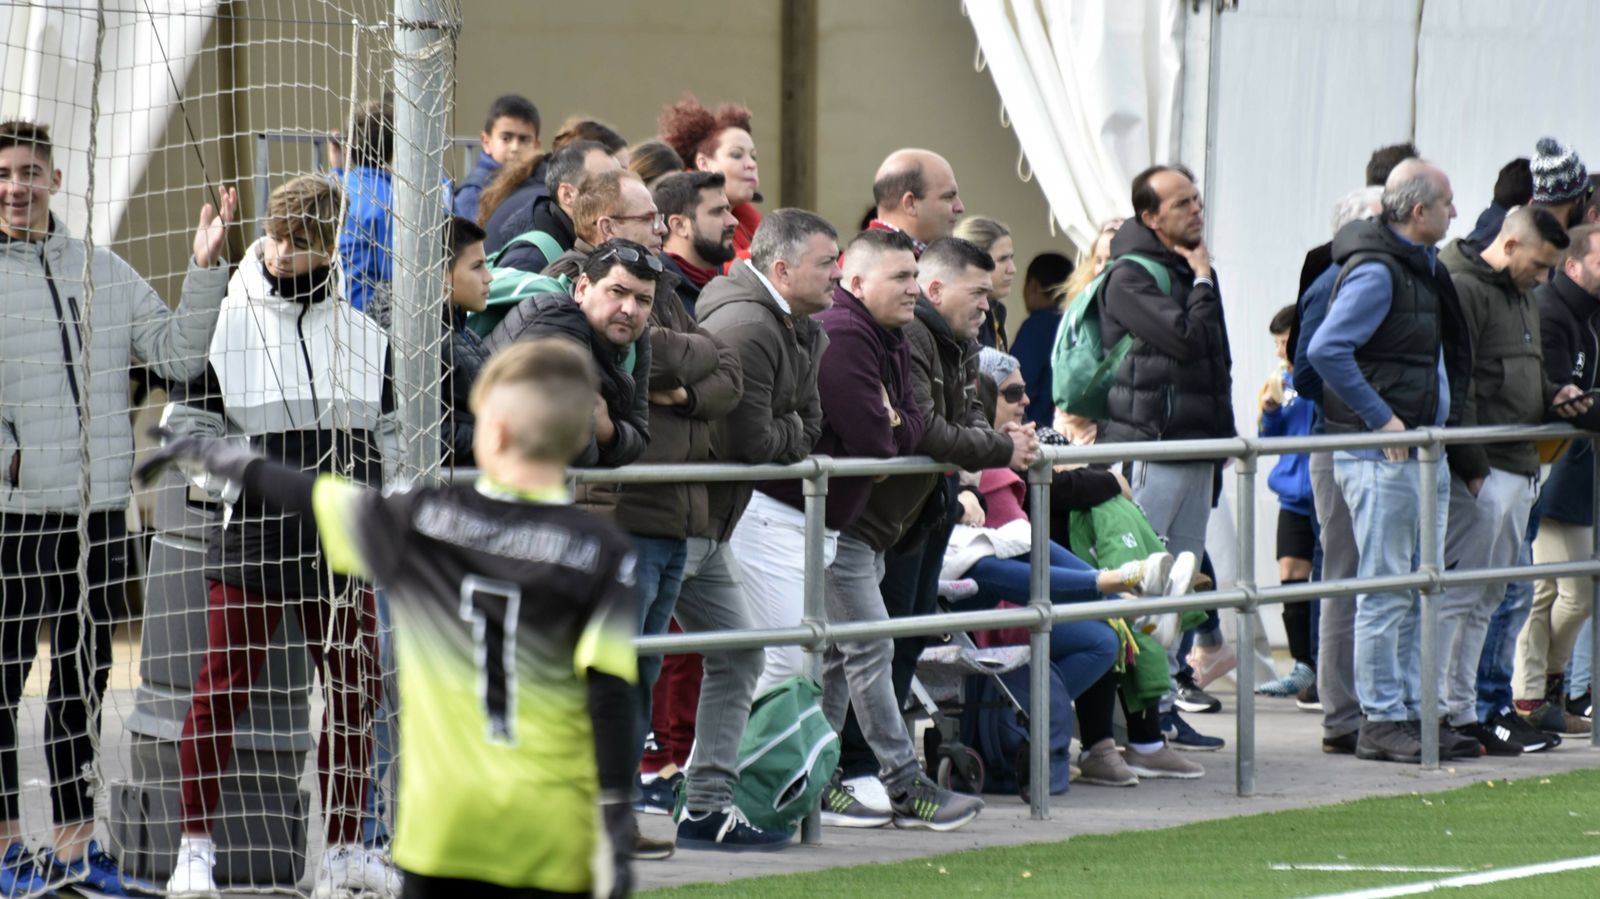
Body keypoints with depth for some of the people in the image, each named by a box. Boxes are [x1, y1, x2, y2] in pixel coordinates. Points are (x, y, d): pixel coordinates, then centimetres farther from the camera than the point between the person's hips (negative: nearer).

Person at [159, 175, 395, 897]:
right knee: (224, 689, -3)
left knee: (355, 690, 7)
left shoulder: (363, 334, 8)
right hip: (250, 539, -3)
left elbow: (387, 434, 17)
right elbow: (182, 429, 2)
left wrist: (372, 488, 2)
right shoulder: (224, 327, -2)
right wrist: (238, 479, -11)